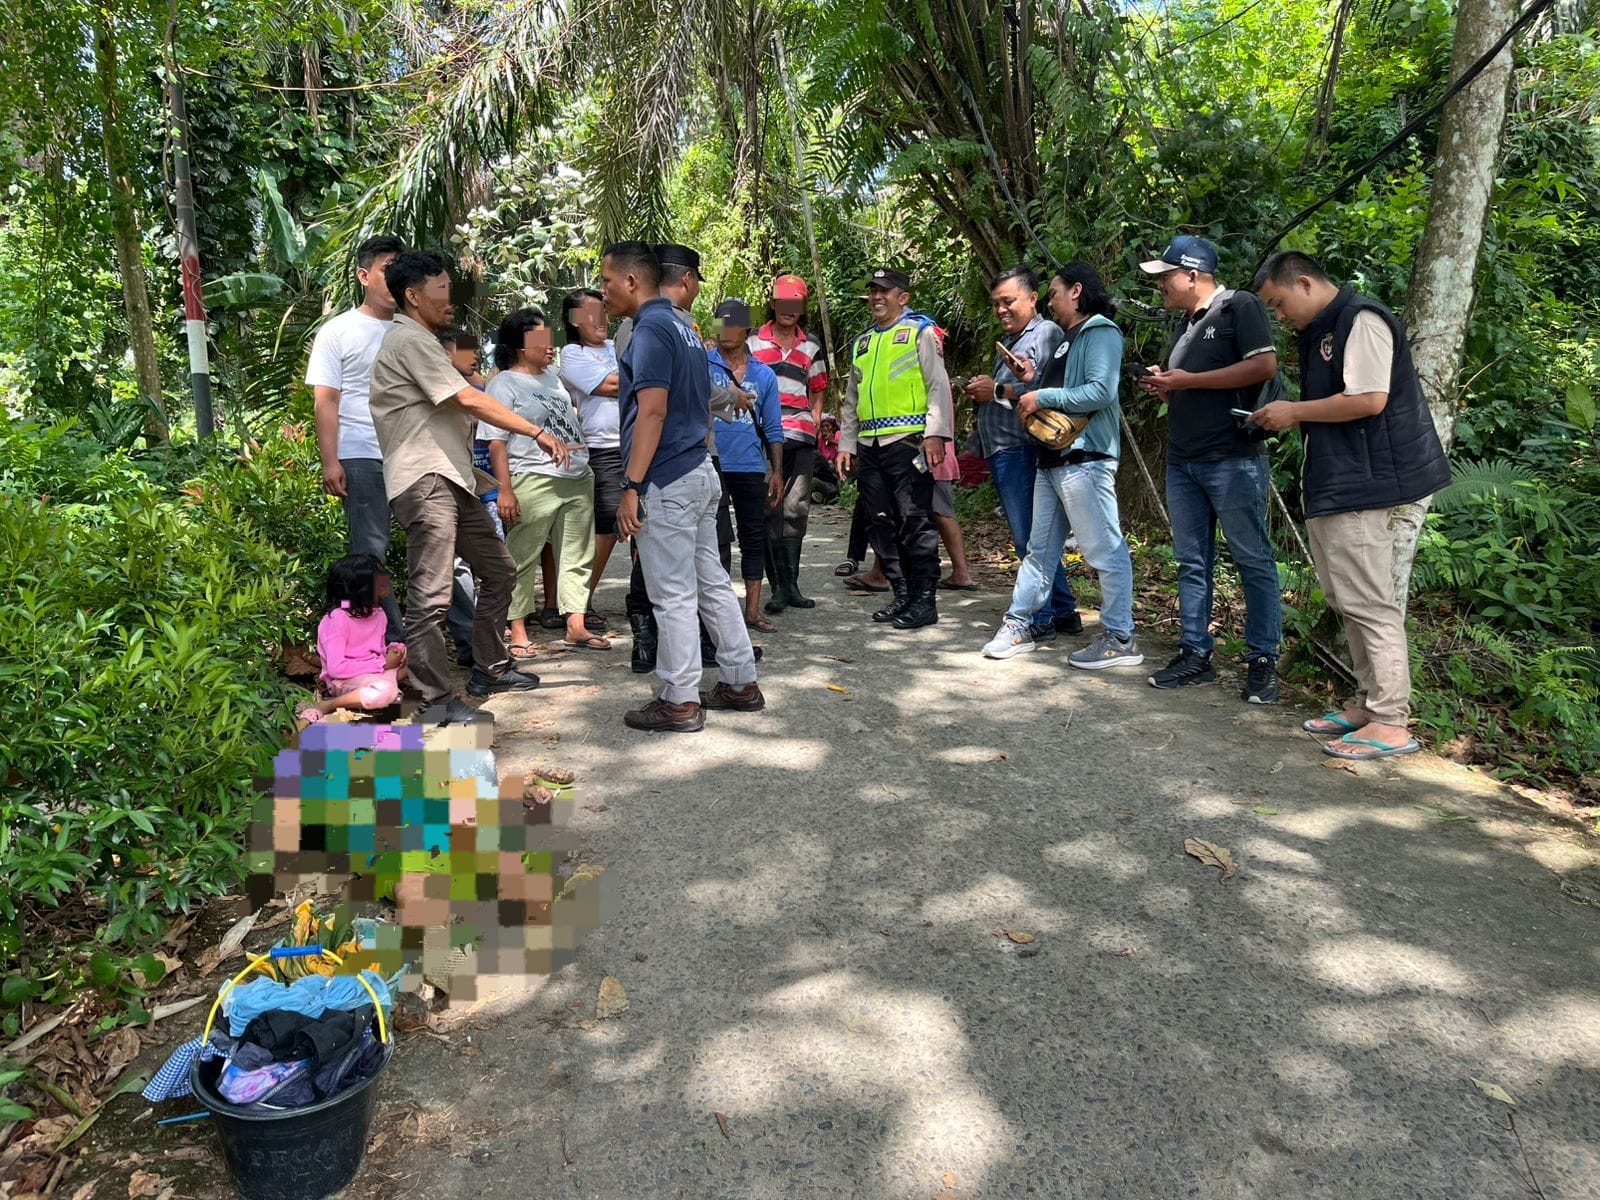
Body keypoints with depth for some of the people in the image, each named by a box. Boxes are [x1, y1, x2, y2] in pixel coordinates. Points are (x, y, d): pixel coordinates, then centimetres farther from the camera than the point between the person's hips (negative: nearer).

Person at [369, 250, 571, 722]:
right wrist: (539, 433, -11)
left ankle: (489, 668, 25)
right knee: (431, 595, -9)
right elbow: (470, 401, -15)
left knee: (499, 569, 15)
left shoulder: (419, 341, 24)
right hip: (424, 482, -11)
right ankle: (437, 702, -5)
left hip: (451, 479, 11)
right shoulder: (410, 340, -9)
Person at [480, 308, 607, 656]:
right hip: (533, 483, -7)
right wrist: (505, 490, -17)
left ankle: (576, 627, 13)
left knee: (577, 556, 7)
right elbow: (496, 441, -11)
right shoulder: (503, 384, -6)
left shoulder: (552, 376, 15)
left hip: (578, 480, 7)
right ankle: (517, 631, 8)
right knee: (522, 559, 0)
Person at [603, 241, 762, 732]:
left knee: (673, 595, -3)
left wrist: (631, 486, -21)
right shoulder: (685, 329, 16)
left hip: (667, 482, -10)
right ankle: (741, 683, 21)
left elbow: (652, 412, -22)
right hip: (700, 472, 10)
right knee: (712, 583, 14)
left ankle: (680, 701, 5)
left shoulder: (651, 331, -13)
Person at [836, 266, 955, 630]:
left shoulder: (920, 331, 3)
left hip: (908, 441, -7)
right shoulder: (862, 343, 22)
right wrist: (846, 444, 17)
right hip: (870, 446, 7)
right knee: (881, 523, 7)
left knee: (915, 521, -7)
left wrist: (935, 434, -16)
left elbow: (938, 385, -6)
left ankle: (924, 601, -1)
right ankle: (902, 594, 17)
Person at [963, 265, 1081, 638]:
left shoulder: (1046, 334, -7)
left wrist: (998, 391, -14)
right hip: (1000, 451, 10)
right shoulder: (1009, 339, 23)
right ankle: (1064, 612, 20)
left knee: (1028, 538, -7)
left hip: (1020, 450, -10)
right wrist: (983, 391, 11)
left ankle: (1041, 620, 1)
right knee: (1031, 538, 12)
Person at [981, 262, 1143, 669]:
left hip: (1085, 459, -10)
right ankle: (1019, 624, 20)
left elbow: (1101, 391, -21)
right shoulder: (1067, 339, 22)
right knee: (1040, 548, 13)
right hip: (1052, 459, 10)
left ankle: (1120, 640, 0)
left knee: (1105, 550, -6)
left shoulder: (1100, 333, -7)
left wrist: (1042, 397, -16)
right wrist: (1033, 380, 7)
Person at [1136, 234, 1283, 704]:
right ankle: (1195, 655, 14)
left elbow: (1265, 365, -16)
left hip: (1232, 459, -9)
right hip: (1182, 461, 9)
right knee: (1191, 562, 8)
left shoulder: (1239, 306, -5)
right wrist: (1164, 387, 7)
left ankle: (1264, 661, 3)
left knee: (1254, 560, -2)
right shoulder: (1186, 322, 21)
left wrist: (1188, 380, -14)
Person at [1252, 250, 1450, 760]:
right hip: (1333, 486, 10)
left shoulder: (1361, 320, -11)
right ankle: (1368, 704, 21)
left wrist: (1295, 411, -11)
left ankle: (1390, 724, -3)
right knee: (1347, 601, 13)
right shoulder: (1320, 332, 19)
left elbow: (1369, 399, -20)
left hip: (1363, 487, -10)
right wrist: (1290, 417, 5)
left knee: (1369, 603, -8)